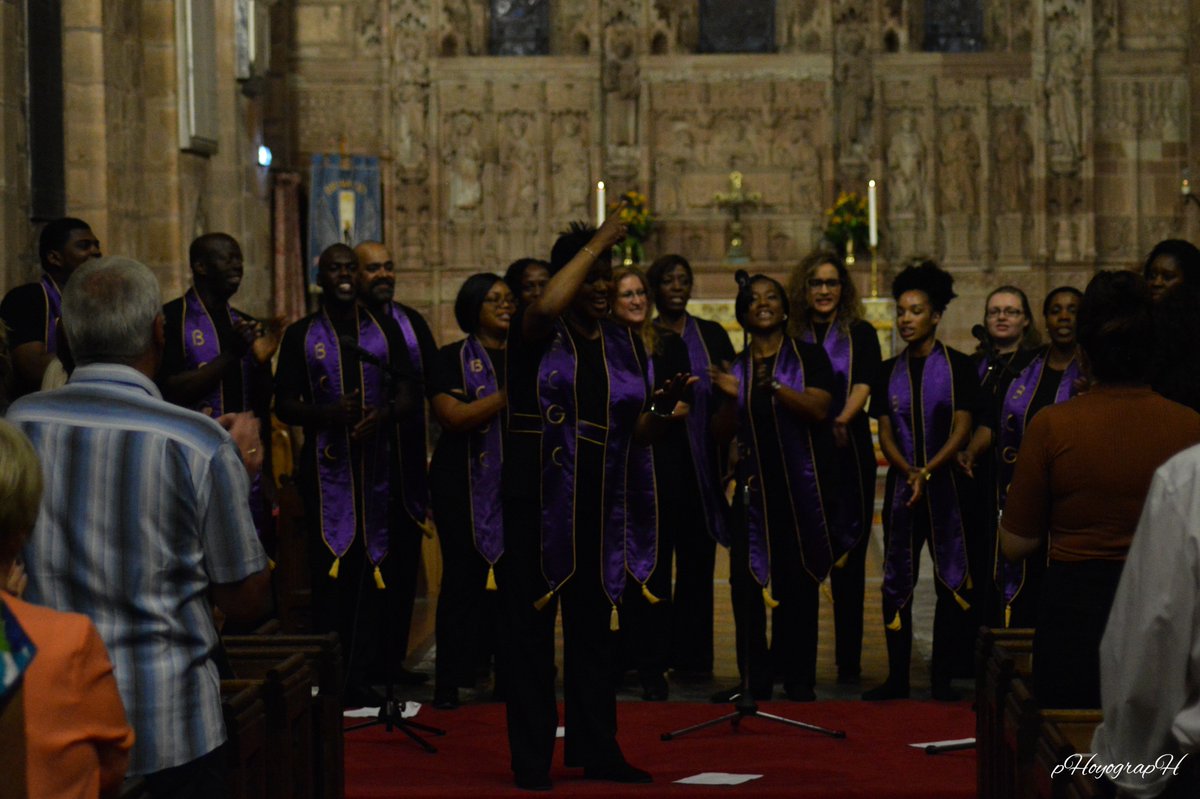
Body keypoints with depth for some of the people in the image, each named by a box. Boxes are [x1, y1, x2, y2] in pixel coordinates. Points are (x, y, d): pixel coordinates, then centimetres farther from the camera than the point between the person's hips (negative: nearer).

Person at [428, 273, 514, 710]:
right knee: (464, 579, -3)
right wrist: (508, 395, -15)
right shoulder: (452, 358, 4)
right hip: (466, 486, -3)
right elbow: (453, 416, -11)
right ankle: (450, 681, 3)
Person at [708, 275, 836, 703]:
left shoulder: (809, 355, 3)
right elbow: (723, 431, 9)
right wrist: (730, 397, -9)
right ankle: (754, 678, 2)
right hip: (754, 482, 3)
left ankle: (799, 678, 4)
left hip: (801, 481, -3)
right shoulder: (737, 366, 13)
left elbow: (818, 408, -11)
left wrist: (774, 386, -23)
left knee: (798, 579, -1)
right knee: (745, 577, -4)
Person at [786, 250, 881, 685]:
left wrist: (843, 419, -29)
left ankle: (849, 660, 4)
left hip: (848, 453, -1)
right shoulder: (790, 336, 12)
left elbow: (863, 385, -8)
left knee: (848, 559, -1)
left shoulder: (860, 334, 6)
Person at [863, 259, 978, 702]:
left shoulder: (957, 366, 0)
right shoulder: (889, 372, 10)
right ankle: (897, 676, 10)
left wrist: (927, 472, -16)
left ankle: (942, 676, 5)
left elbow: (961, 429, -6)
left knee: (951, 578, -2)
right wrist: (910, 472, -12)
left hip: (946, 484, -3)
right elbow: (885, 433, 5)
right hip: (901, 483, 3)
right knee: (897, 580, 4)